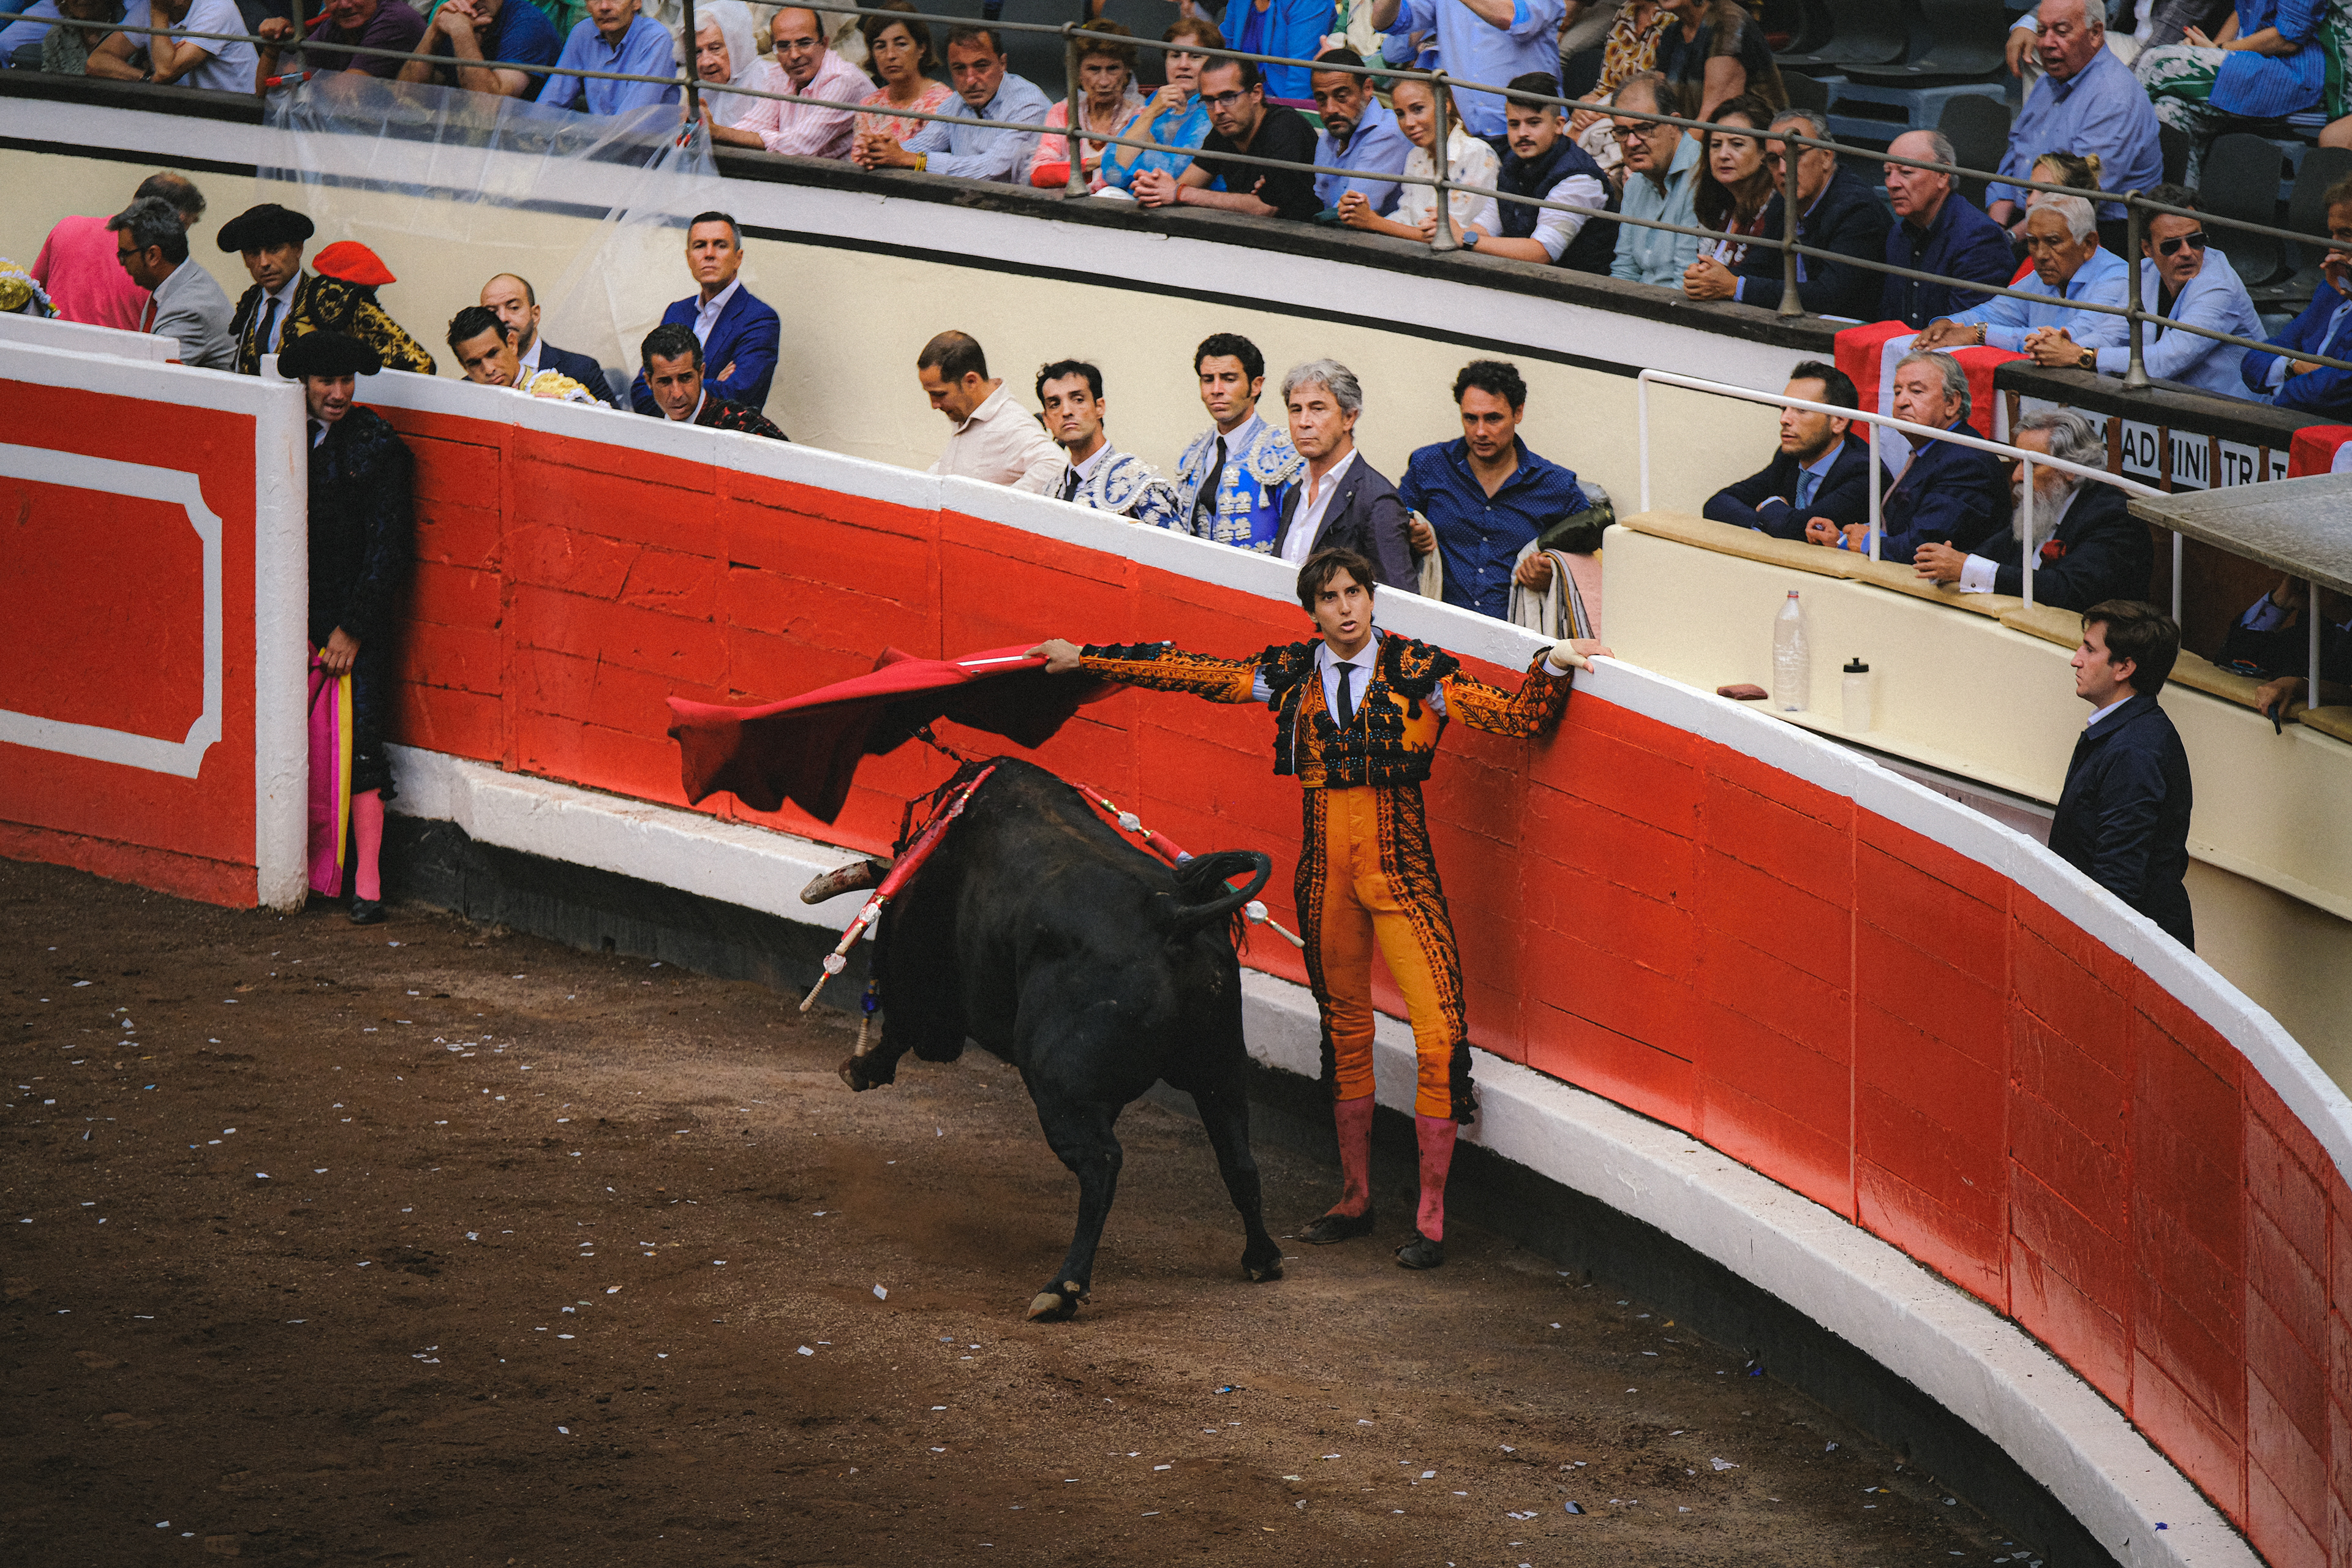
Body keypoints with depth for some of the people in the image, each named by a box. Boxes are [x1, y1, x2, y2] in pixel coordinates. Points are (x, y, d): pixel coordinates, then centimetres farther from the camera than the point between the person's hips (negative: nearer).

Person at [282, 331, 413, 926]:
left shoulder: (377, 445, -2)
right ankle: (305, 874, 8)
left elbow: (387, 544, -4)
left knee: (360, 748, -8)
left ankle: (367, 886, -4)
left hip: (358, 623, -3)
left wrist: (352, 628, -8)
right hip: (299, 622, 3)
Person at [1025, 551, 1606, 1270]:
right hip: (1325, 869, 4)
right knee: (1344, 1033, 13)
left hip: (1401, 866, -4)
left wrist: (1551, 667, -25)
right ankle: (1355, 1200, 26)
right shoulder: (1292, 673, 5)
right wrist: (1082, 659, 12)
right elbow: (1186, 670, 10)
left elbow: (1517, 718, -8)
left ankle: (1430, 1220, -7)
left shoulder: (1417, 669, -4)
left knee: (1439, 1034, -14)